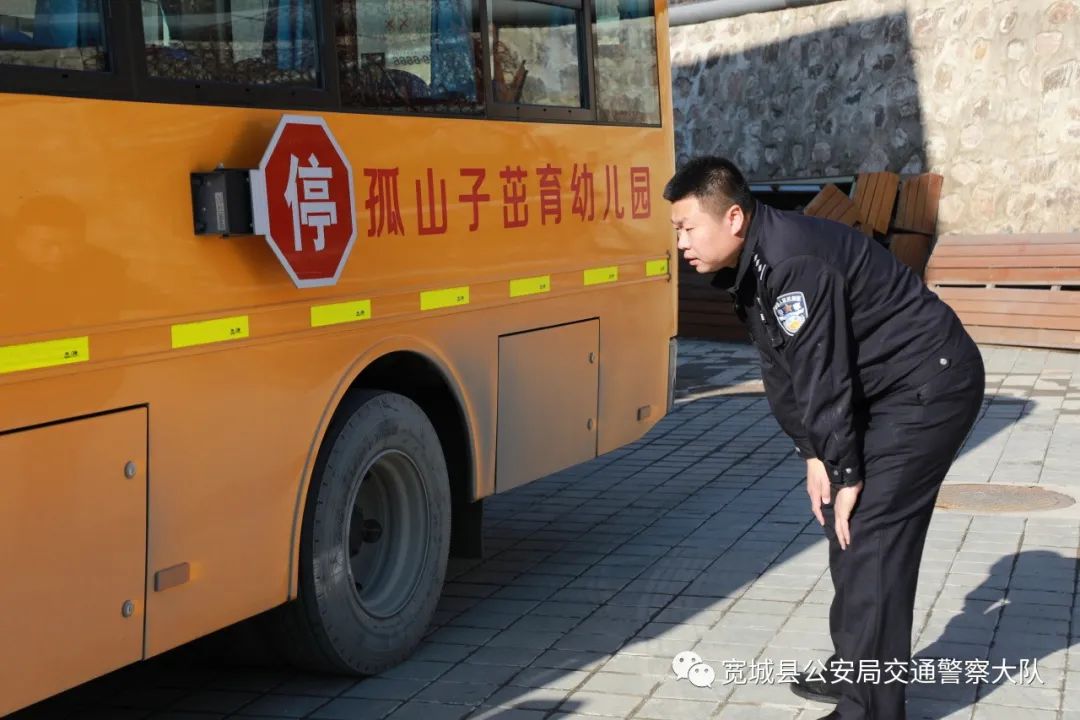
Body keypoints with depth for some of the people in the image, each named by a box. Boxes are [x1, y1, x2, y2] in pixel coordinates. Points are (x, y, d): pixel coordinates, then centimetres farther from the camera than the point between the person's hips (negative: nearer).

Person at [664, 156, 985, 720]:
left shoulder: (793, 262, -27)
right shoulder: (748, 267, 4)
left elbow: (823, 374, -25)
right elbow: (781, 371, 9)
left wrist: (845, 474, -19)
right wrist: (814, 454, 3)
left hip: (931, 383, -10)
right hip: (885, 389, 10)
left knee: (869, 533, -11)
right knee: (844, 522, 15)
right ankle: (855, 667, 29)